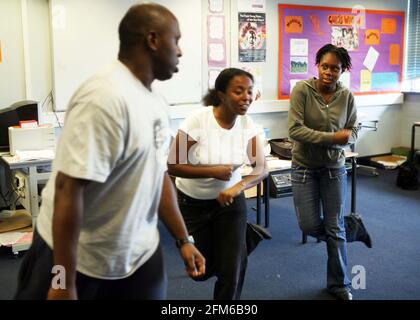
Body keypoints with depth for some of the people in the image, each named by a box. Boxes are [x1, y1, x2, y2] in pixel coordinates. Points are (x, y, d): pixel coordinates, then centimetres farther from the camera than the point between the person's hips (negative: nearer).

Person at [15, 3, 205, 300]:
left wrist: (184, 240, 11)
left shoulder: (155, 102, 3)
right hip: (79, 258, -7)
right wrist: (65, 284, -21)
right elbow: (68, 189, -25)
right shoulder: (105, 97, -24)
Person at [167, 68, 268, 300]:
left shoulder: (247, 124, -12)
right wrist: (213, 171, -27)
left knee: (231, 270, -2)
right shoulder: (197, 121, -24)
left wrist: (238, 187, -31)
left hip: (229, 200, 2)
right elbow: (173, 167, -20)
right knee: (202, 271, 10)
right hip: (192, 203, -2)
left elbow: (261, 169, -12)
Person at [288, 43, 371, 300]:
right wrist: (332, 137, -24)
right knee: (309, 226, 2)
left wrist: (346, 137, -21)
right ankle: (353, 228, 33)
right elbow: (295, 129, -21)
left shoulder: (347, 96, -5)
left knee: (335, 227, 6)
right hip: (304, 167, -1)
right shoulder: (302, 89, -14)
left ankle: (339, 284, 25)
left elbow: (353, 132, 3)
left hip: (334, 167, 1)